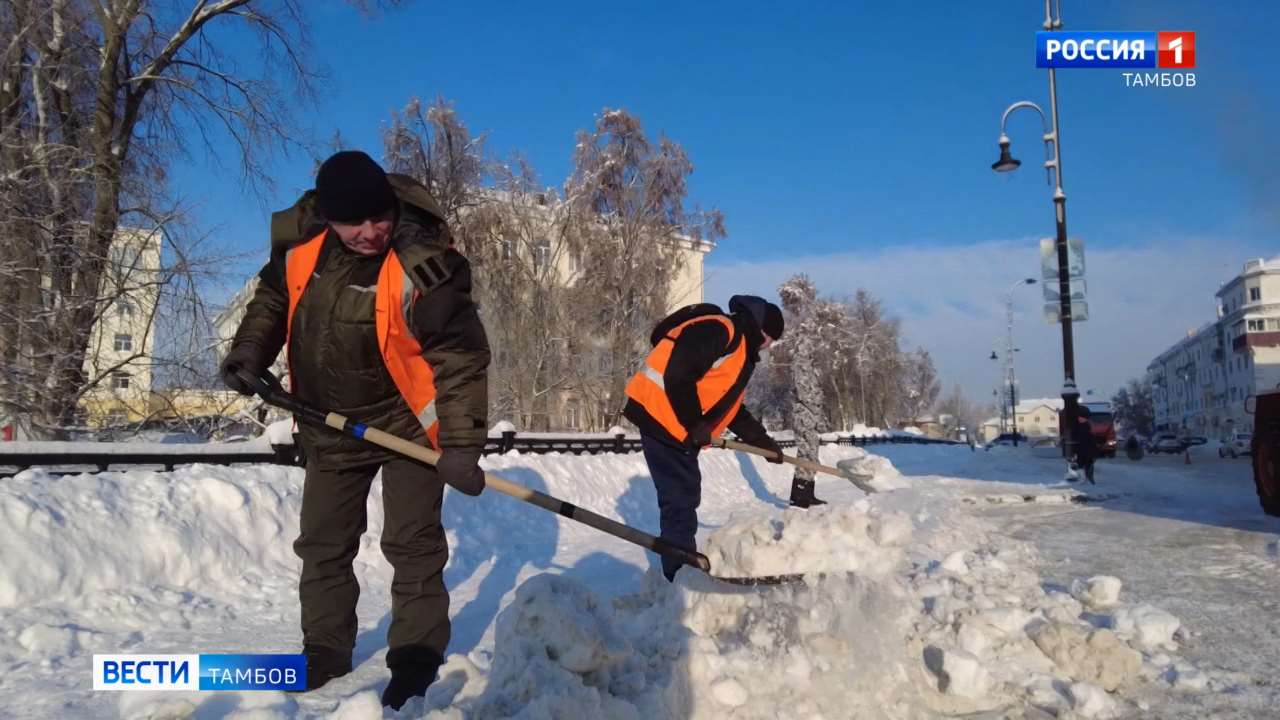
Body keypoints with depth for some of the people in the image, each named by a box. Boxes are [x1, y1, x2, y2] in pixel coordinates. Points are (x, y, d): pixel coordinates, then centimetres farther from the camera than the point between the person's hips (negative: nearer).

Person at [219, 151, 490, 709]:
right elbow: (273, 297, 12)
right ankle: (325, 651, 31)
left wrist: (460, 445, -30)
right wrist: (249, 352, -1)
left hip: (405, 423, -5)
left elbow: (460, 360, -27)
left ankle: (416, 657, 13)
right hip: (330, 427, 6)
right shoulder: (299, 241, -11)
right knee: (322, 546, 14)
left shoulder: (421, 266, -27)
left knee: (412, 545, -4)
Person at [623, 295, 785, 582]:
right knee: (680, 501, -6)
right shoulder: (719, 330, -14)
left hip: (677, 427, 11)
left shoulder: (740, 350, 19)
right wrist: (696, 424, -16)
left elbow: (729, 405, 24)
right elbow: (677, 375, -24)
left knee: (685, 499, 18)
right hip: (662, 420, -11)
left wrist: (764, 441, 21)